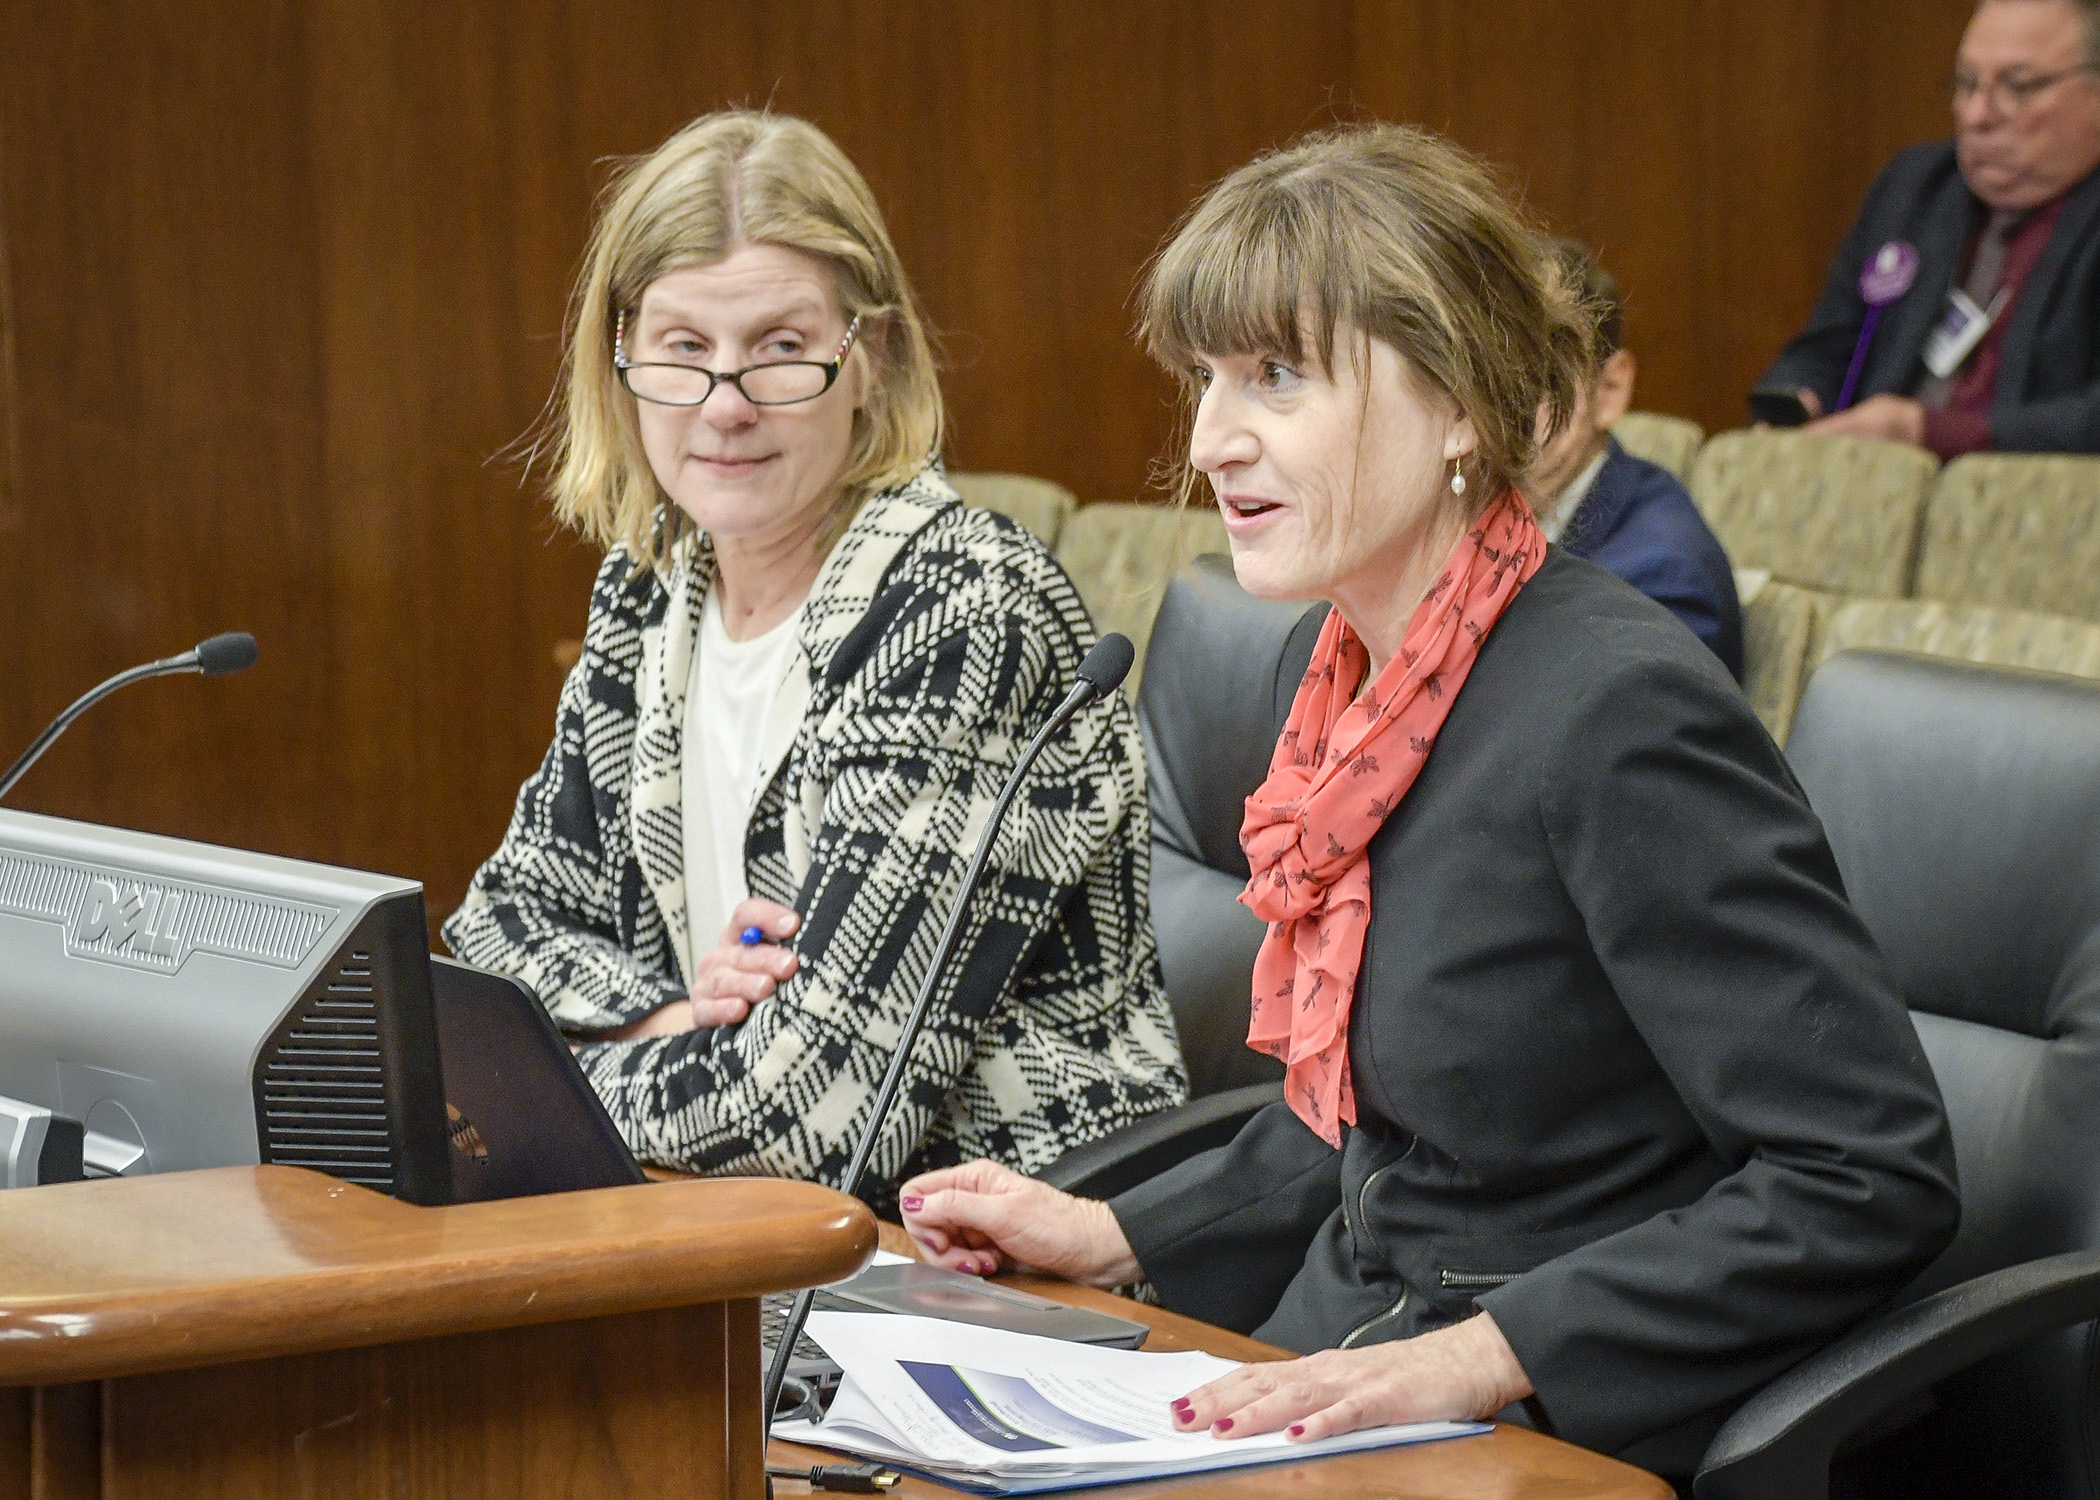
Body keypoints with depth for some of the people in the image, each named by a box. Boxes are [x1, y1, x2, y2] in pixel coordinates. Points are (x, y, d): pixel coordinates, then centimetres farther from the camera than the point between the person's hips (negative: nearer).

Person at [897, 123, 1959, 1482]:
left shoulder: (1620, 709, -19)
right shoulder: (1364, 678, 7)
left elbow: (1875, 1177, -22)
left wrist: (1479, 1355, -24)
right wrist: (1115, 1238, 12)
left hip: (1560, 1445, -8)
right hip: (1339, 1382, 8)